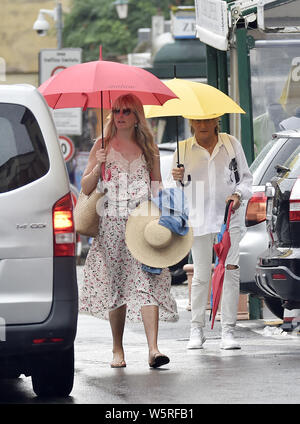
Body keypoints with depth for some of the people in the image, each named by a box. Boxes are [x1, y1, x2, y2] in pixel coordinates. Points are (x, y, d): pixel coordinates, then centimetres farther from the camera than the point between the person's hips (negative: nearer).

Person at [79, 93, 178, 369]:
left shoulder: (148, 148, 11)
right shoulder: (104, 146, 8)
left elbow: (158, 186, 17)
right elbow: (86, 188, 6)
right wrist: (98, 167, -11)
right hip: (111, 225, 0)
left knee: (148, 283, -13)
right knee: (115, 285, 1)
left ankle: (153, 349, -21)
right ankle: (118, 350, 12)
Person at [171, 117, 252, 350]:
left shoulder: (231, 144, 6)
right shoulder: (184, 149, 5)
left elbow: (246, 176, 12)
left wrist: (238, 194, -7)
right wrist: (177, 179, -13)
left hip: (228, 217, 0)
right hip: (198, 219, 0)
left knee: (230, 271, -8)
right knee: (201, 275, -1)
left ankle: (228, 331, -4)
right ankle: (197, 329, 12)